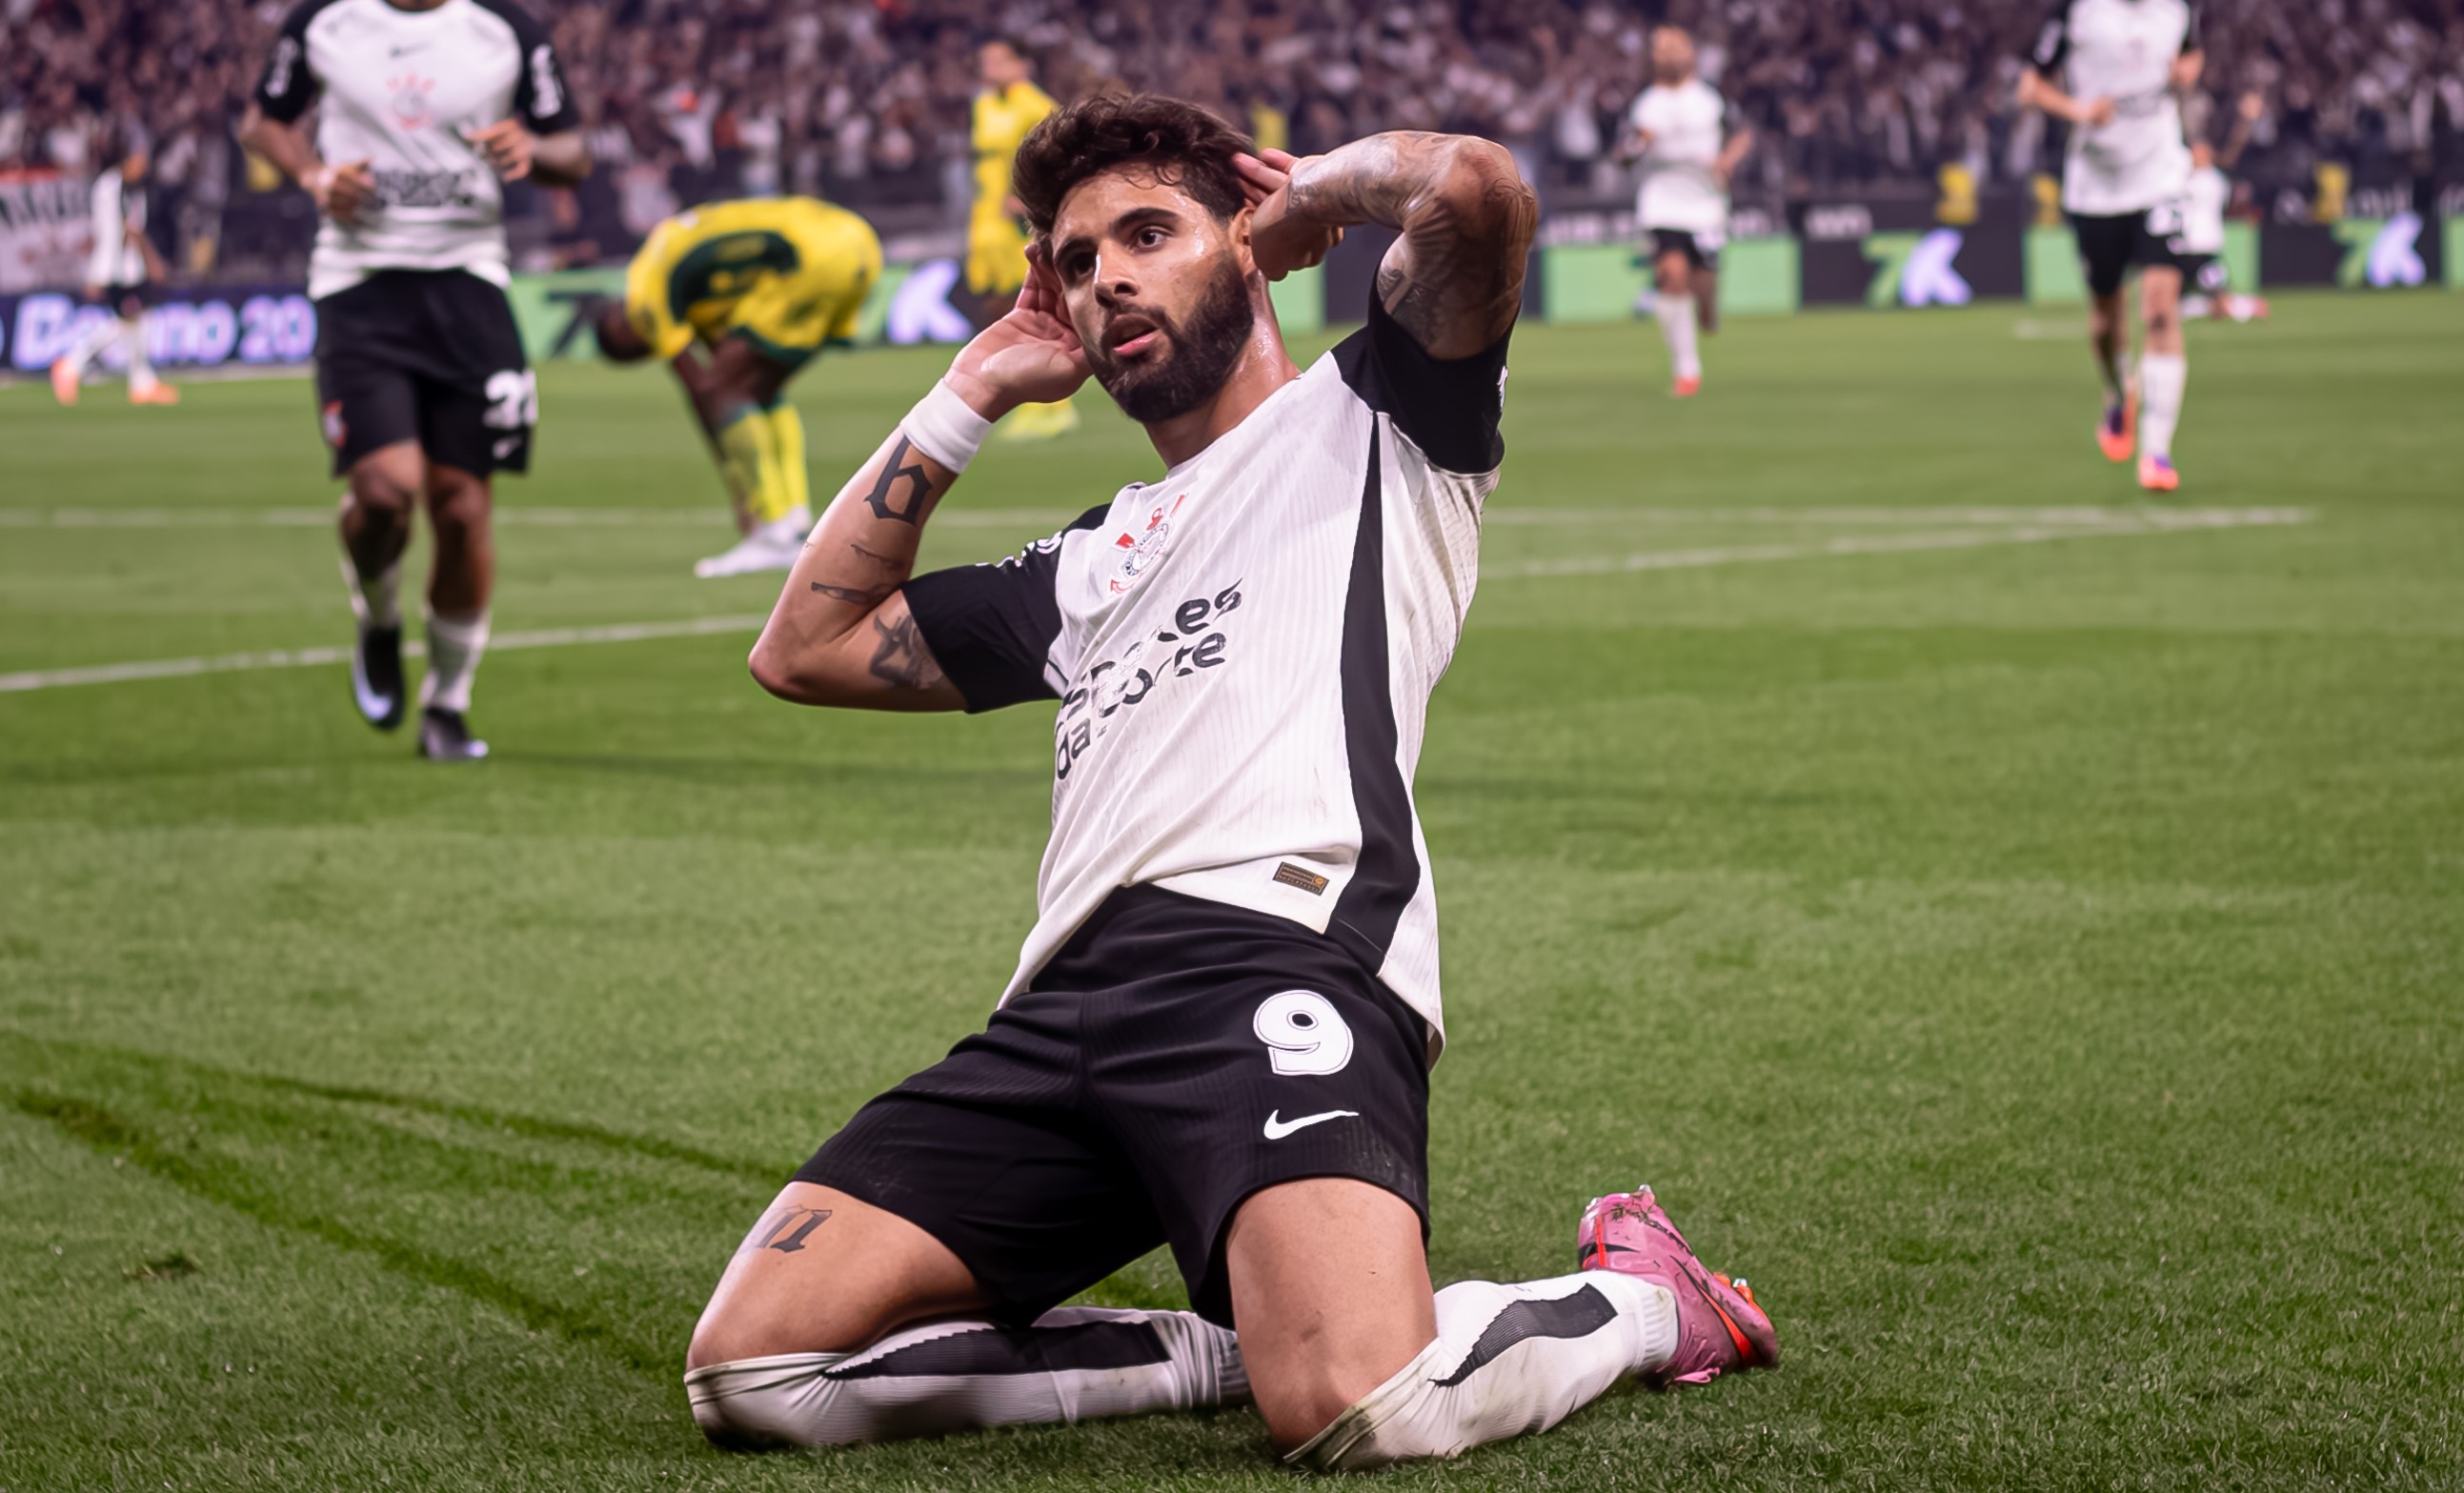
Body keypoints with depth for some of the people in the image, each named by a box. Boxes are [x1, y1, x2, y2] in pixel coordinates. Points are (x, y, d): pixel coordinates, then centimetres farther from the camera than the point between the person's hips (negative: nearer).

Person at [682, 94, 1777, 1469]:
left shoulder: (1370, 420, 17)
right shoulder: (1097, 560, 35)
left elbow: (1478, 189, -3)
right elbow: (807, 649, 38)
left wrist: (1324, 190, 19)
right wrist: (969, 397, 36)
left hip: (1276, 955, -7)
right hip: (1065, 1010, 7)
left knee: (1363, 1413, -33)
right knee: (753, 1372, -11)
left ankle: (1645, 1300, 3)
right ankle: (1228, 1346, 5)